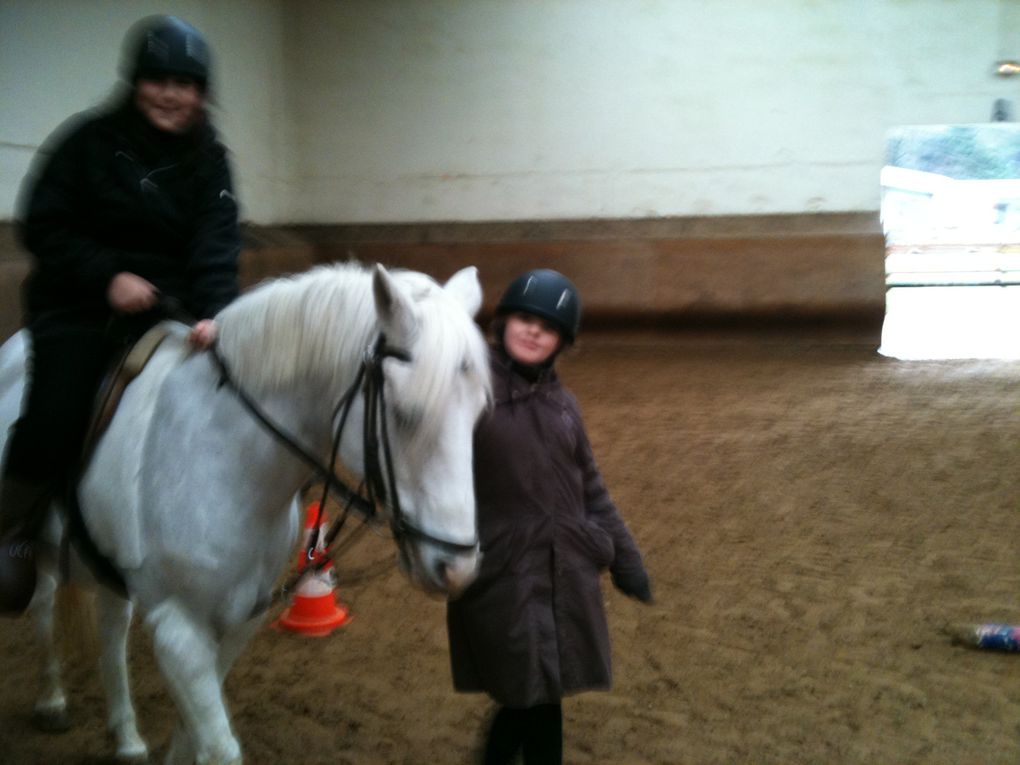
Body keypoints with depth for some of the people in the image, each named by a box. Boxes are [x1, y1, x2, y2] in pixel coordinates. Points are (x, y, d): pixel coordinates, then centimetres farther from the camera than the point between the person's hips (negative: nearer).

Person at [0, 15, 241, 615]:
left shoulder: (209, 160, 4)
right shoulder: (90, 142, -2)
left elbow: (216, 248, -8)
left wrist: (214, 313, -27)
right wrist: (106, 275, -18)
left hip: (169, 306, 3)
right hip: (79, 304, -2)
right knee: (57, 408, -23)